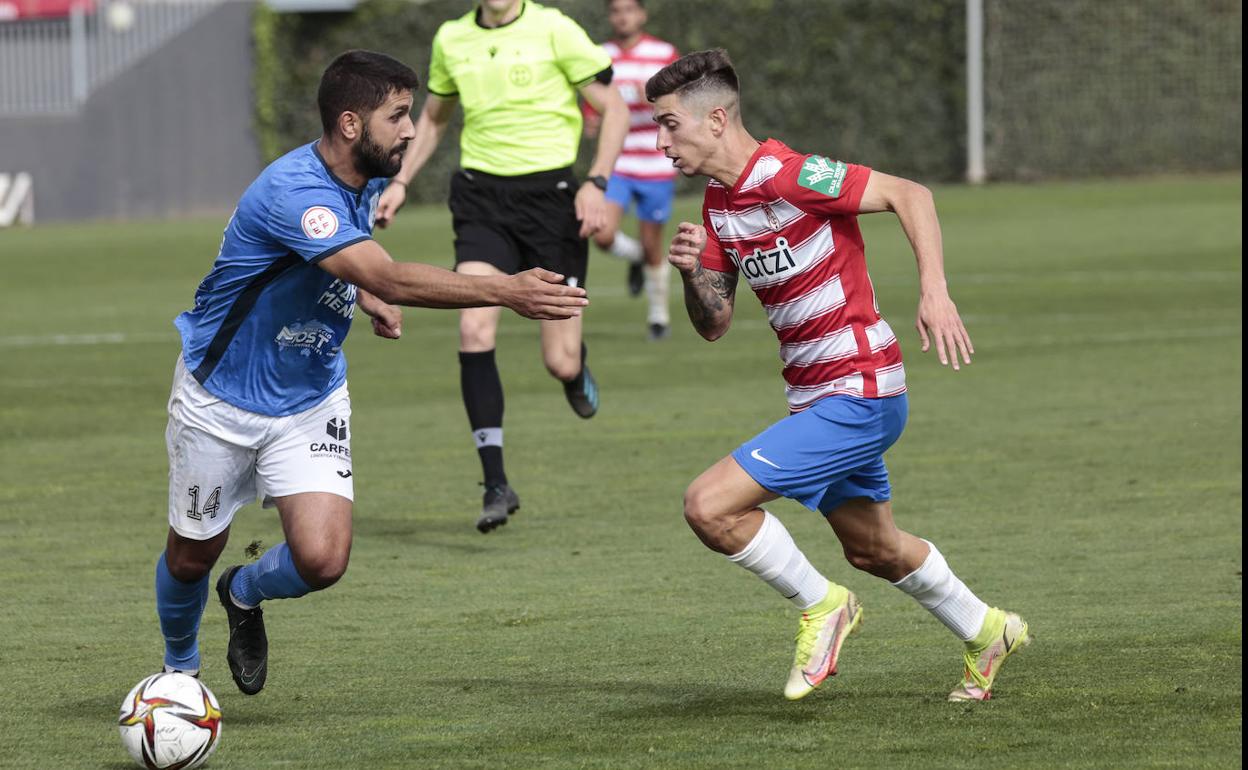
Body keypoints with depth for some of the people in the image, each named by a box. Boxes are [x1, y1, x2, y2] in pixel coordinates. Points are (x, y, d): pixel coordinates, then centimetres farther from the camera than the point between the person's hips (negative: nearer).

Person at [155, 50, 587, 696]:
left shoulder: (365, 180, -3)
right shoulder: (294, 191, -32)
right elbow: (392, 280, -42)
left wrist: (365, 295, 1)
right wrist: (506, 292, -48)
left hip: (311, 399, 6)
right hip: (221, 398, -6)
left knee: (322, 558, -13)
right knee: (192, 556, 11)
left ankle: (246, 594, 22)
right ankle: (179, 671, 42)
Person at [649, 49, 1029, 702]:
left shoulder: (790, 177, -20)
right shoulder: (717, 203, 7)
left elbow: (909, 195, -19)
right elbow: (714, 325, 10)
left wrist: (934, 289, -30)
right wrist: (692, 271, -10)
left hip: (856, 396, -10)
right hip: (818, 399, 10)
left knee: (710, 505, -18)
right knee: (873, 550, 25)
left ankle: (820, 605, 2)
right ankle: (986, 633, 46)